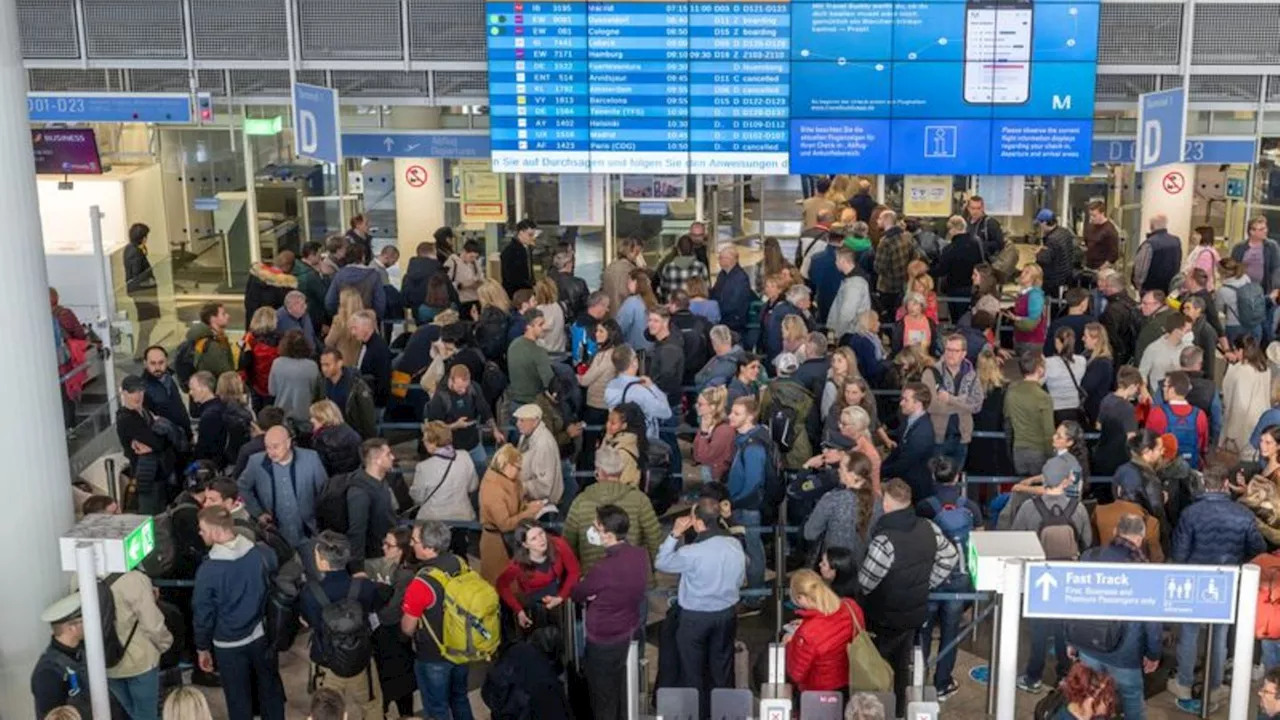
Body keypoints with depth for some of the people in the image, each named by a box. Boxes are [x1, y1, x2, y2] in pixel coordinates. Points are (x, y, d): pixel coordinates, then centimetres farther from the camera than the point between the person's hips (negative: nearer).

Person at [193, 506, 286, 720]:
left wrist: (202, 648, 3)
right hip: (263, 636, 3)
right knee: (270, 690, 19)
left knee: (239, 698, 13)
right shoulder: (263, 554, -12)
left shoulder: (208, 569, -21)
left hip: (229, 644, -3)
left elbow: (203, 613, -11)